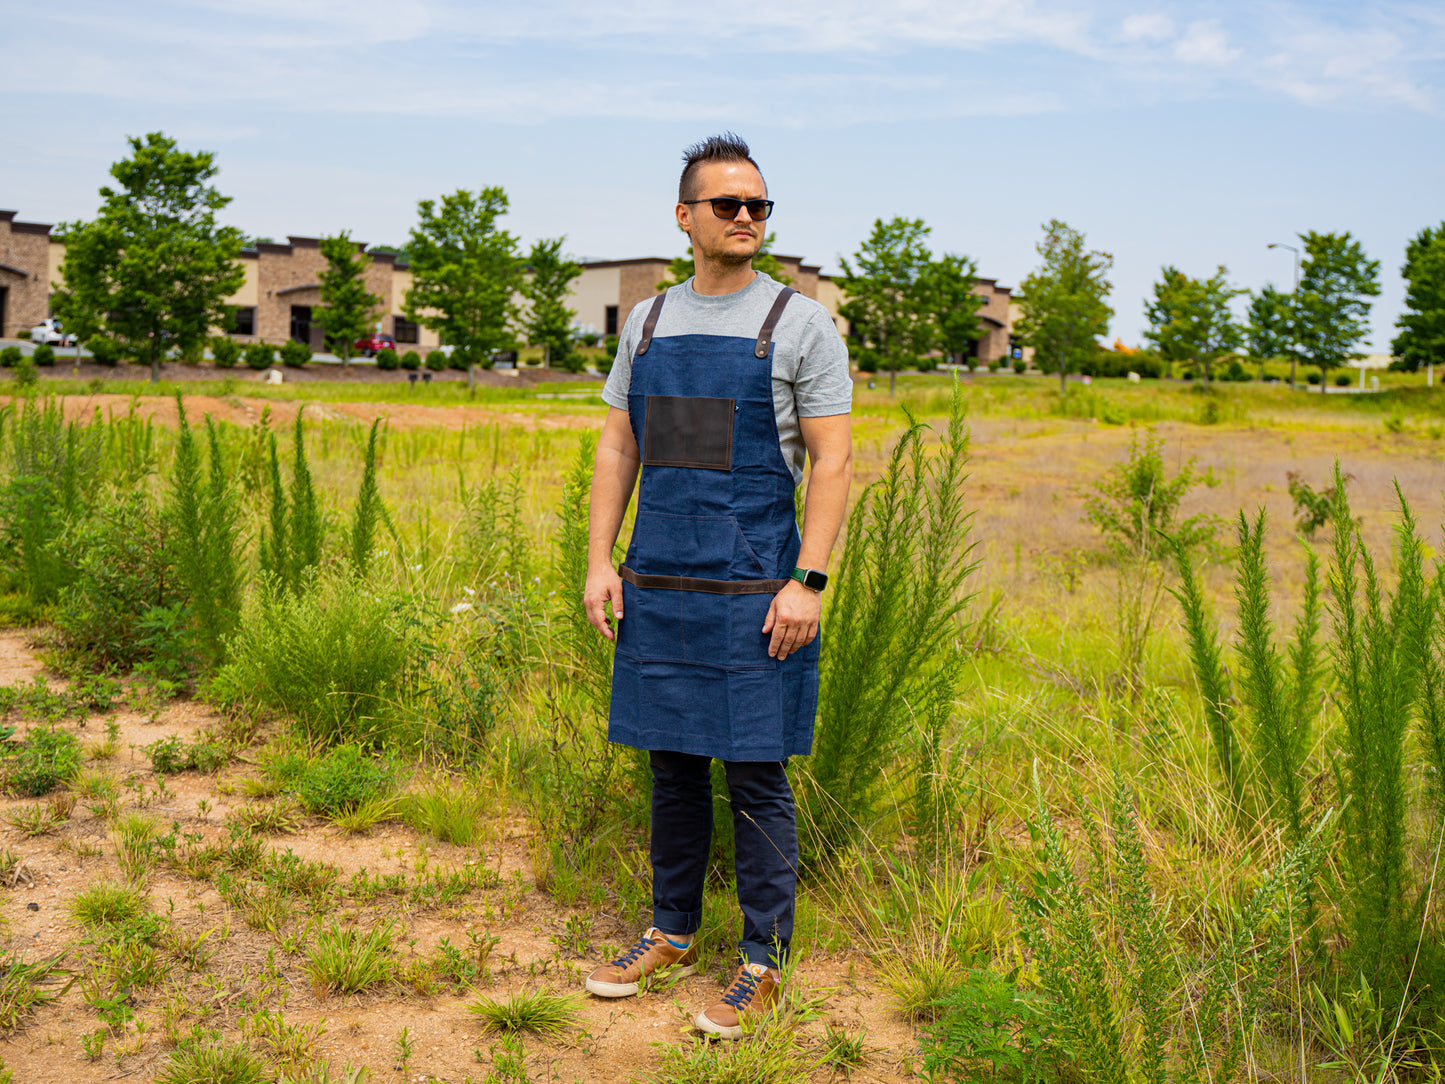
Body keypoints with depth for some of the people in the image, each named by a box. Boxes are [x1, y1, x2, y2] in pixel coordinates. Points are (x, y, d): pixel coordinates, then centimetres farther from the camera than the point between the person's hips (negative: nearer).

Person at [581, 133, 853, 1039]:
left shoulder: (800, 323, -2)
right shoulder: (647, 323, 12)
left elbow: (833, 462, -6)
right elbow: (617, 449, 14)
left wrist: (809, 581, -14)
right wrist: (599, 561, 5)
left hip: (754, 590, -4)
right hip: (658, 586, 5)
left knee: (756, 775, 1)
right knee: (673, 767, 13)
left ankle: (763, 962, 15)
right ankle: (672, 934, 28)